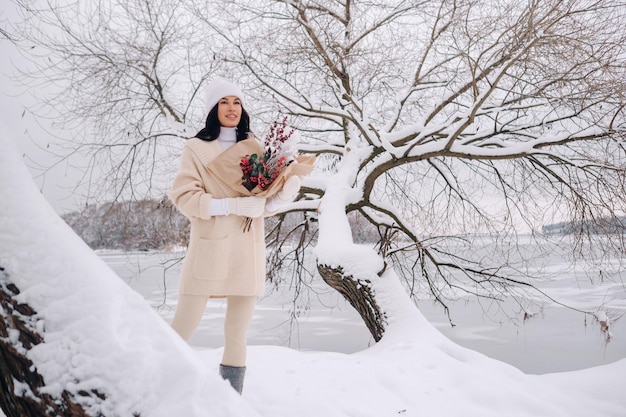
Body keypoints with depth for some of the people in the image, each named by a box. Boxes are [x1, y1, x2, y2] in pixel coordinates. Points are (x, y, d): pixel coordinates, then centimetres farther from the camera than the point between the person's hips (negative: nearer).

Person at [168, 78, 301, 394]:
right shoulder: (196, 148, 2)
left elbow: (290, 180, 12)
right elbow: (184, 196, -7)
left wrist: (269, 204, -9)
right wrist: (234, 205, -18)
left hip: (248, 251, 3)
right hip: (209, 249, -3)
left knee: (237, 336, 9)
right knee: (181, 331, -2)